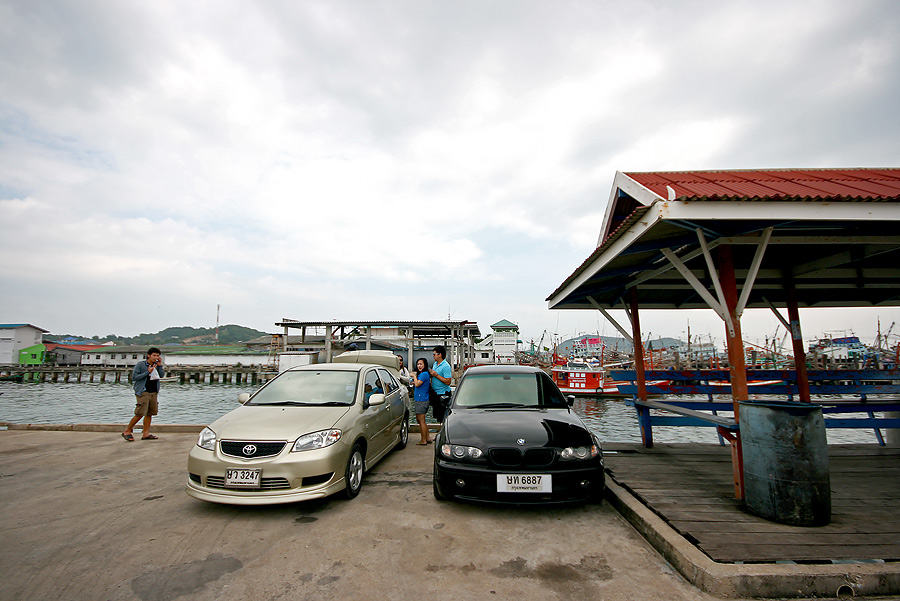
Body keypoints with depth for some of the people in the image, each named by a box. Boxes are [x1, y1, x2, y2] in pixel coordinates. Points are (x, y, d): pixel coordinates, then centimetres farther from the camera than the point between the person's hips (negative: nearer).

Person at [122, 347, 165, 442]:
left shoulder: (156, 365, 12)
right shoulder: (140, 365, -3)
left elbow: (162, 375, 3)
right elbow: (133, 377, -8)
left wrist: (159, 366, -8)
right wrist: (147, 372, -15)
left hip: (153, 392, 6)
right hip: (143, 392, -6)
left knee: (149, 413, 5)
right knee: (140, 413, -10)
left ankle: (146, 434, 9)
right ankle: (127, 431, 9)